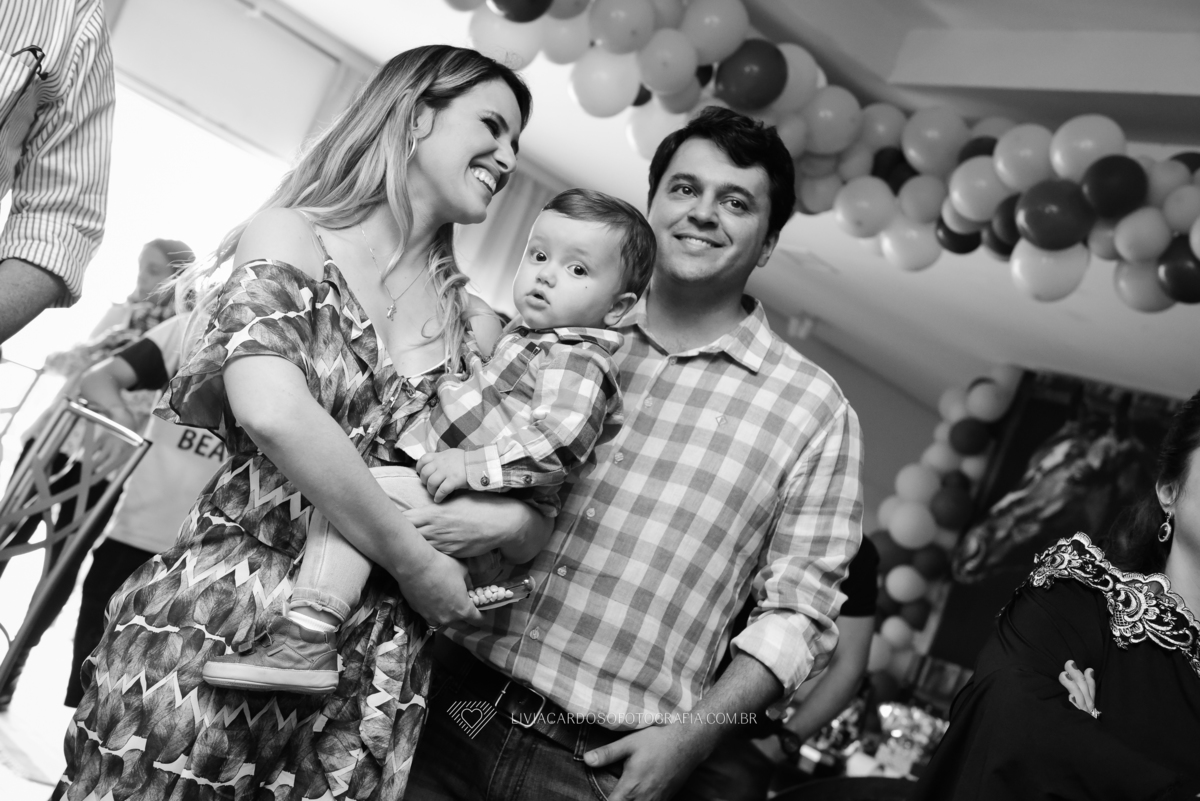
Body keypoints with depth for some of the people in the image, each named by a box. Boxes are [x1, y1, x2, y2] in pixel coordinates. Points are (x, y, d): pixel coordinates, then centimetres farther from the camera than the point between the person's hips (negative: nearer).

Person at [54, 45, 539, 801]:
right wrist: (414, 558, -15)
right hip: (220, 616, -4)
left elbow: (533, 514, 13)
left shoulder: (477, 327, 12)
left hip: (371, 651, 4)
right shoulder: (291, 237, -2)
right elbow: (272, 409, -20)